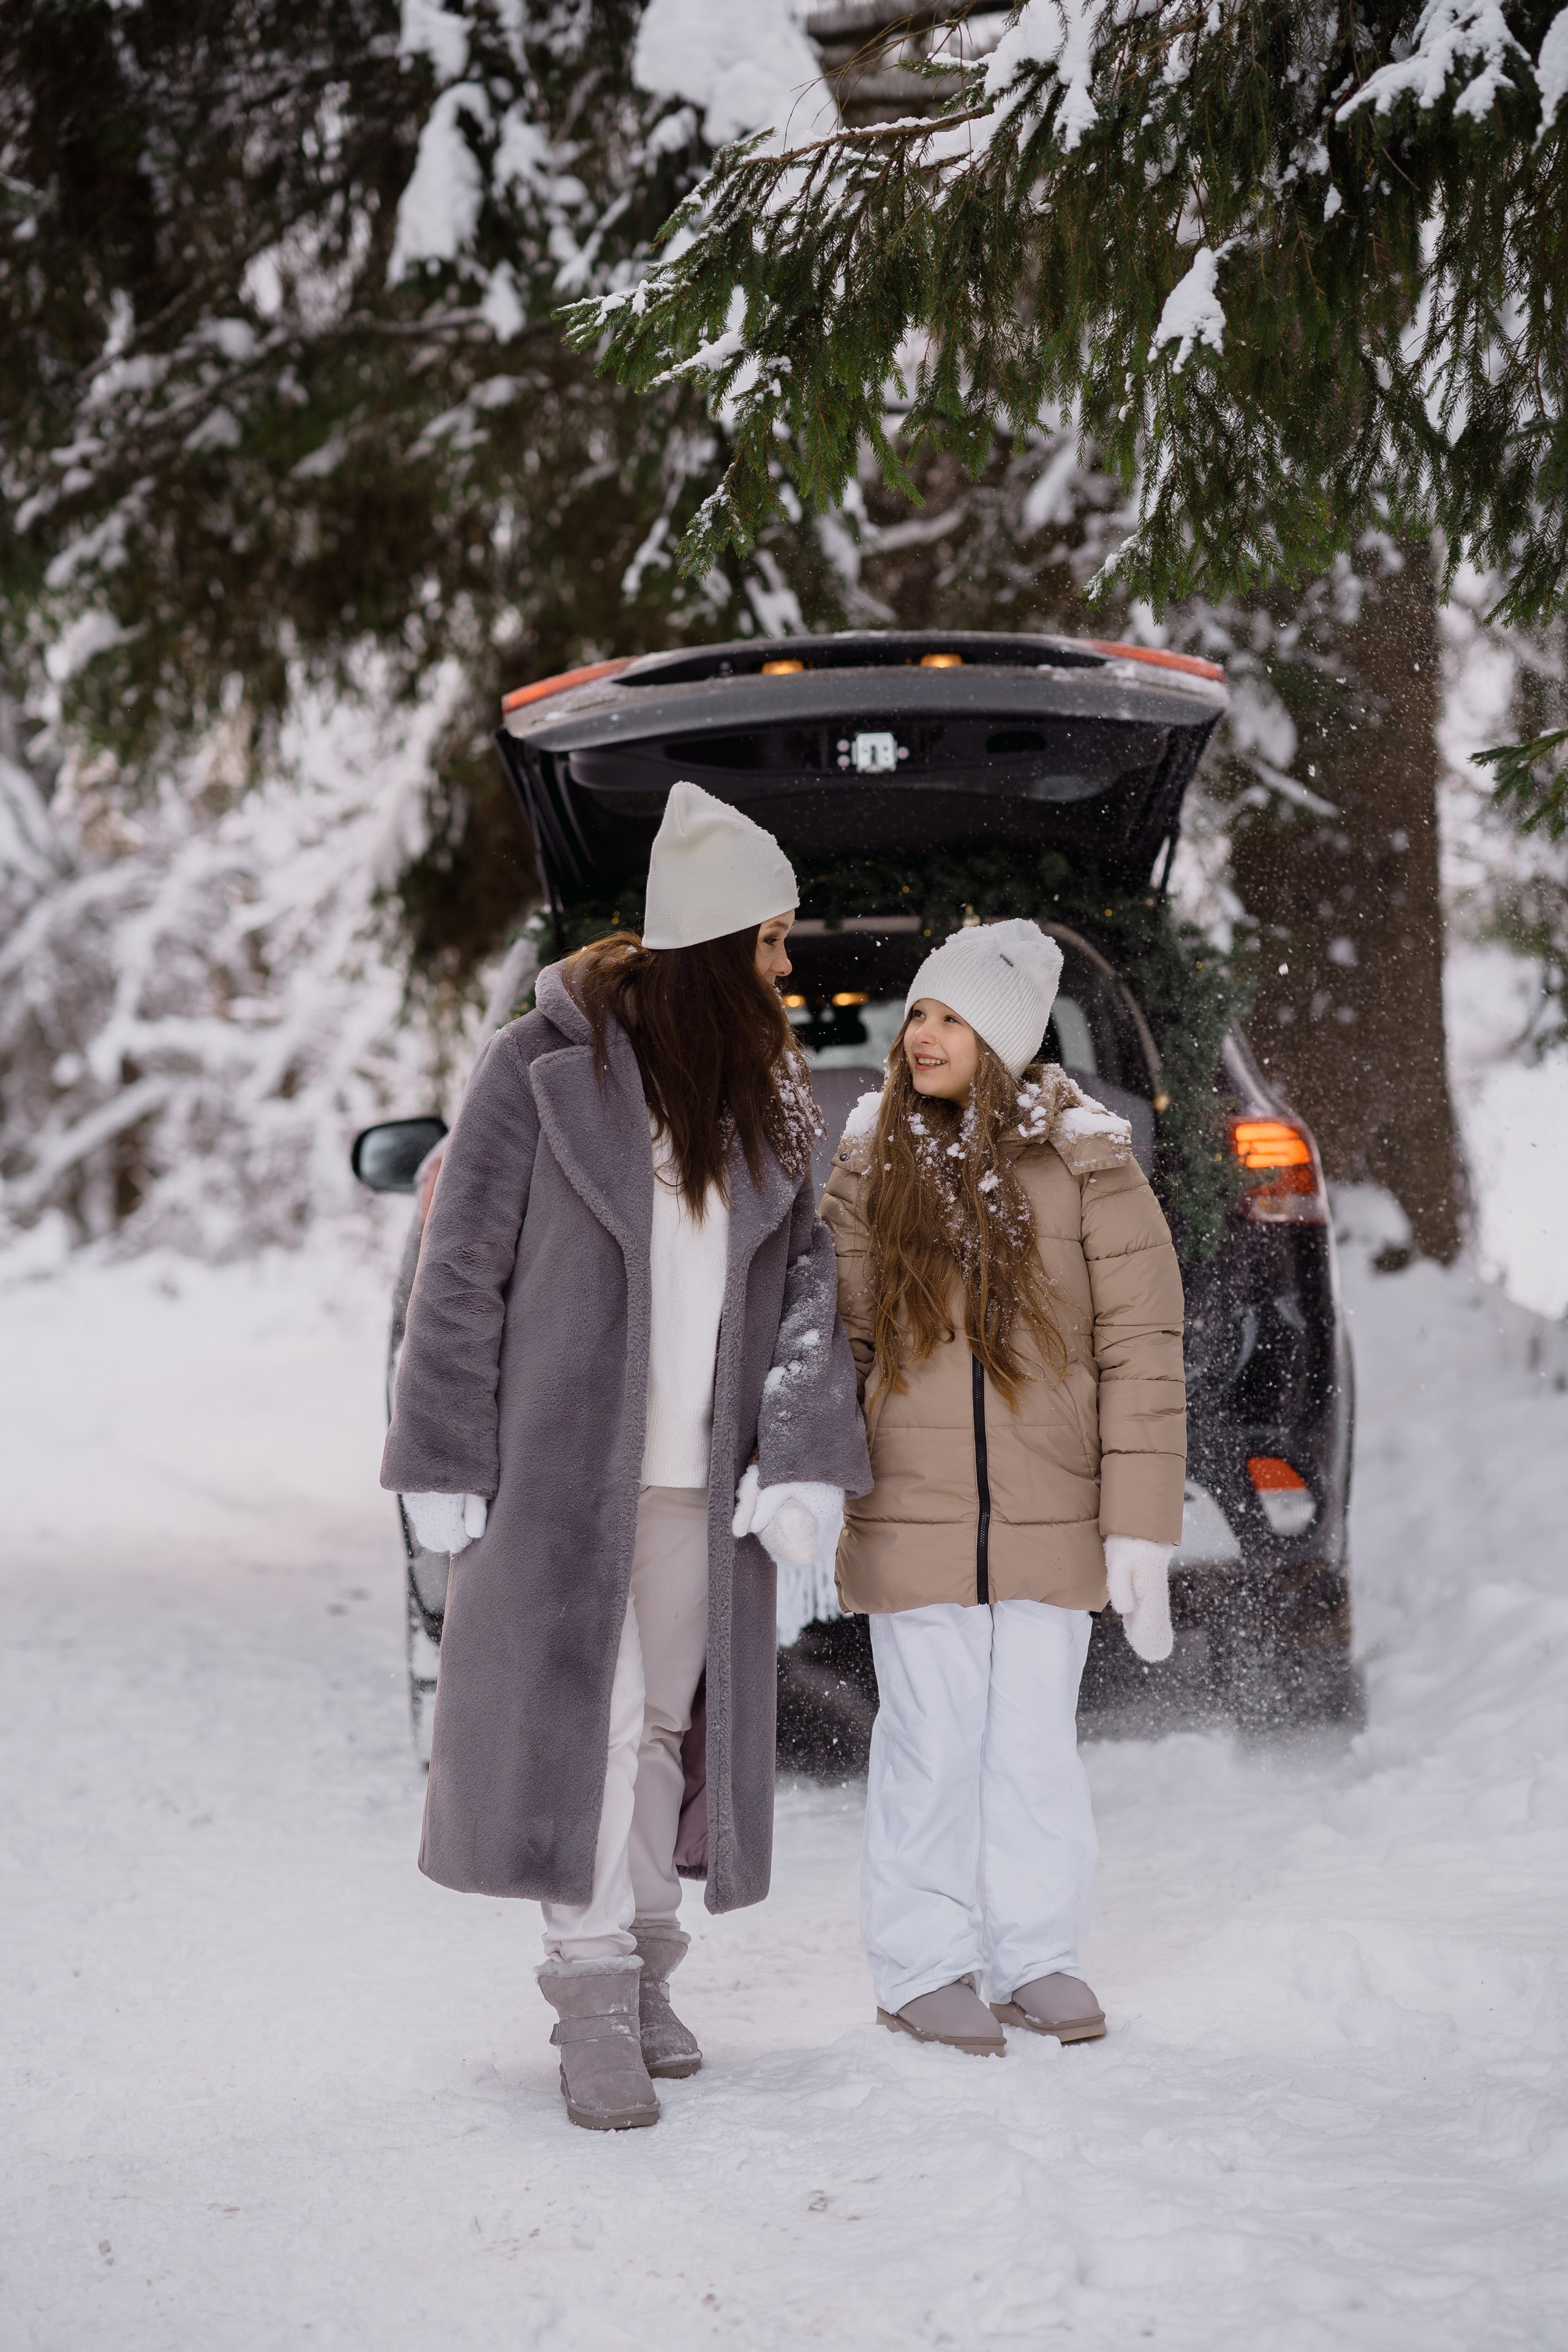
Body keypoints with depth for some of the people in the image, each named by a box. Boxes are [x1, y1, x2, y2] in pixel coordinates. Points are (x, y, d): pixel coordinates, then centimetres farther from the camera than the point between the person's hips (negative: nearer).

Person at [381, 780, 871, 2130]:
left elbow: (806, 1280, 6)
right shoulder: (546, 1067, -8)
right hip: (562, 1461, -5)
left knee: (669, 1721, 11)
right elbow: (463, 1267, -5)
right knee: (589, 1716, -7)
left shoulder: (765, 1090, 8)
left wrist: (806, 1455, -5)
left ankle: (642, 1966, 25)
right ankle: (594, 2005, -2)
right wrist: (445, 1462, -8)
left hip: (703, 1477, 5)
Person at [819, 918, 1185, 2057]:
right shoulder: (869, 1169, 3)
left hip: (1049, 1523, -1)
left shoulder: (1086, 1167, -4)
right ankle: (923, 1966, 15)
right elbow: (835, 1344, 7)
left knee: (1037, 1737, 7)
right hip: (912, 1521, 1)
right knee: (933, 1741, 3)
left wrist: (1140, 1532, -9)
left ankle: (1038, 1952, 22)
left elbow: (1142, 1351, -5)